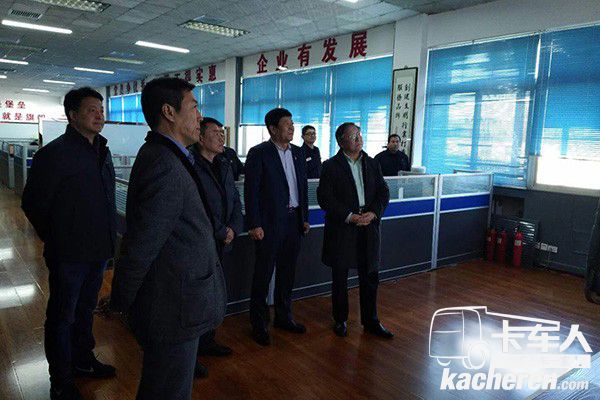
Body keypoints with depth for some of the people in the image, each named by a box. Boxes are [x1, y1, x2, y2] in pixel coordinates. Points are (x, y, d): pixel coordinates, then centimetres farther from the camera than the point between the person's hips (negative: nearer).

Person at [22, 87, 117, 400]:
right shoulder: (55, 153, -15)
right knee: (62, 316, 10)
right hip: (69, 254, -7)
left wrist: (108, 238, 12)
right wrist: (56, 241, -2)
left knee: (85, 309, 23)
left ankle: (83, 360, 42)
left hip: (98, 250, 7)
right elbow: (33, 204, -10)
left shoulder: (103, 151, 6)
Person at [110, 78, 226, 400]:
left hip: (174, 303, 10)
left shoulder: (165, 157, 7)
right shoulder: (165, 166, -25)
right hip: (174, 311, -10)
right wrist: (120, 304, -10)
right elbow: (140, 248, -23)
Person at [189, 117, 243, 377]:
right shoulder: (190, 166, -15)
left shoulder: (224, 165, 12)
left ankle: (206, 342, 36)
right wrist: (222, 233, -11)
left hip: (220, 246, 8)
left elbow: (235, 200, 14)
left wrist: (234, 228, -2)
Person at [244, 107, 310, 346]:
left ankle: (283, 317, 32)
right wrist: (254, 225, -15)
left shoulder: (298, 153, 10)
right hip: (270, 223, -6)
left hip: (294, 221, 6)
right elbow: (251, 191, -11)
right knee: (263, 274, 4)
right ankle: (258, 323, 19)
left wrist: (304, 217, 12)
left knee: (287, 273, 16)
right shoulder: (259, 153, -9)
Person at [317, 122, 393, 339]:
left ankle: (370, 321, 26)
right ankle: (340, 320, 26)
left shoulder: (372, 164, 9)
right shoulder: (331, 166, -4)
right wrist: (349, 216, -17)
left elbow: (384, 192, 7)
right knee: (339, 278, 8)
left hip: (369, 226, 4)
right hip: (341, 228, -3)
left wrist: (373, 213, -11)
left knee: (370, 276, 11)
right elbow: (325, 197, -11)